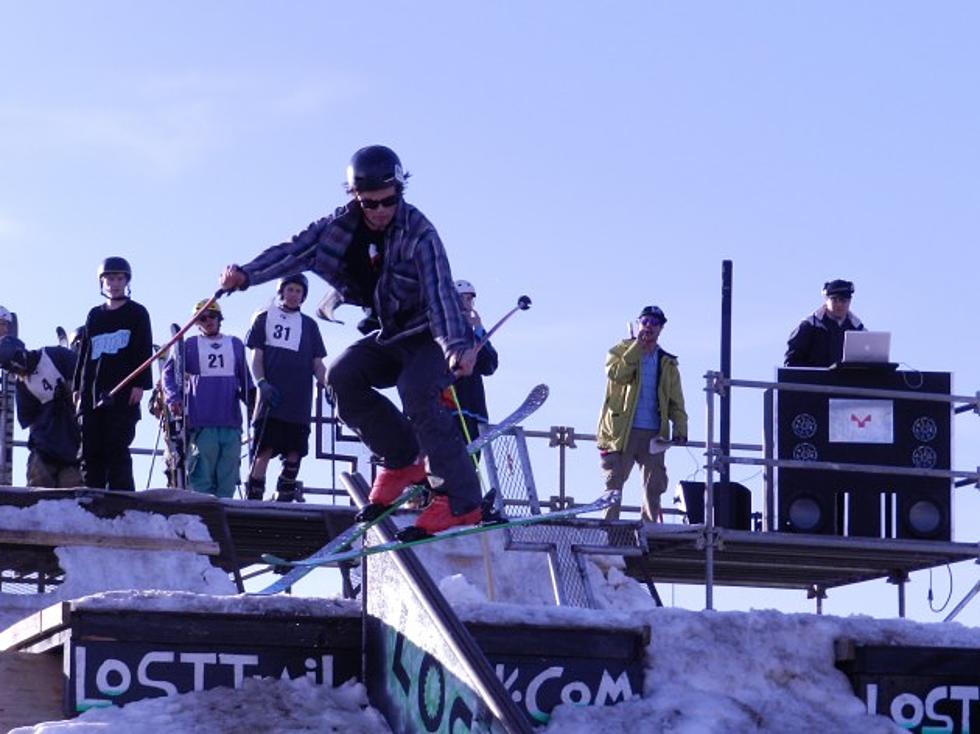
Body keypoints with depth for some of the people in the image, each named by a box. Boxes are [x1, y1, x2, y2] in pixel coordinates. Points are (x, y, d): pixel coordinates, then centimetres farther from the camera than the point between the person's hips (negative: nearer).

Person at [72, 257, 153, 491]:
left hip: (123, 393, -5)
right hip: (94, 394, 5)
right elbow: (84, 353, 21)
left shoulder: (137, 313, 8)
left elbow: (144, 351, 1)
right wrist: (78, 387, 13)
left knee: (117, 449, -11)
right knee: (91, 451, -1)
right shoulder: (94, 316, 20)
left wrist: (140, 384, -10)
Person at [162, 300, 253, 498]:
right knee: (202, 474, -9)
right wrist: (173, 398, -9)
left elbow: (245, 379, 23)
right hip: (201, 422, -3)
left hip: (231, 422, 3)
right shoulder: (189, 346, 9)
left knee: (228, 474, 0)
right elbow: (169, 372, 7)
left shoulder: (236, 345, 18)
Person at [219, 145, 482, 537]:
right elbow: (297, 249, -10)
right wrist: (248, 274, -26)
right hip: (389, 336, 7)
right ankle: (403, 460, -2)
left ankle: (461, 501, -28)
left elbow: (440, 291, -34)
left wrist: (456, 346, -48)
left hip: (430, 336, -6)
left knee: (416, 392, -31)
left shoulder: (419, 233, -23)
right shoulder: (343, 226, -5)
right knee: (342, 375, -16)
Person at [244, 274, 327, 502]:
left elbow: (317, 364, 17)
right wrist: (262, 383, -10)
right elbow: (256, 358, 6)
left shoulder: (309, 325, 20)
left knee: (294, 453, -3)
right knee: (264, 451, -14)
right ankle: (253, 500, -16)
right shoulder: (264, 319, 12)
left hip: (299, 403, 3)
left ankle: (284, 499, 1)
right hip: (271, 398, -3)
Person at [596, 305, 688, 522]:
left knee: (655, 485, 1)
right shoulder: (621, 351, 8)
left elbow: (675, 401, 13)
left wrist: (680, 429, -1)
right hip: (621, 430, -3)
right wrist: (637, 346, -12)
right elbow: (615, 373, -14)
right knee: (613, 482, -5)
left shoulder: (668, 364, 16)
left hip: (653, 433, 3)